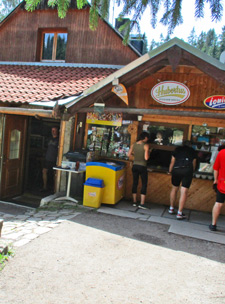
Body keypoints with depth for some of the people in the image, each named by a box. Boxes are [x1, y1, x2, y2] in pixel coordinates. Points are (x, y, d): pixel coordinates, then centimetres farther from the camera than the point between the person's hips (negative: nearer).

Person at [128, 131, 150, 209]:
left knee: (135, 183, 14)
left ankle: (134, 201, 20)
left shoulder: (133, 145, 1)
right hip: (142, 167, -5)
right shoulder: (146, 145, -13)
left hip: (135, 166, 5)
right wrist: (148, 153, 2)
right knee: (144, 184, 5)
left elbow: (129, 155, 3)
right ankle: (142, 203, 2)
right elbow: (146, 158, -17)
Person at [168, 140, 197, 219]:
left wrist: (170, 171, 28)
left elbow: (172, 162, 18)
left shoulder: (177, 149, 20)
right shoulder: (193, 151, 20)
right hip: (187, 170, -1)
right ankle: (179, 213, -1)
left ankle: (171, 209, 29)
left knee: (174, 189, 19)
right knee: (184, 192, -1)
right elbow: (194, 164, 23)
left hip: (176, 170, 2)